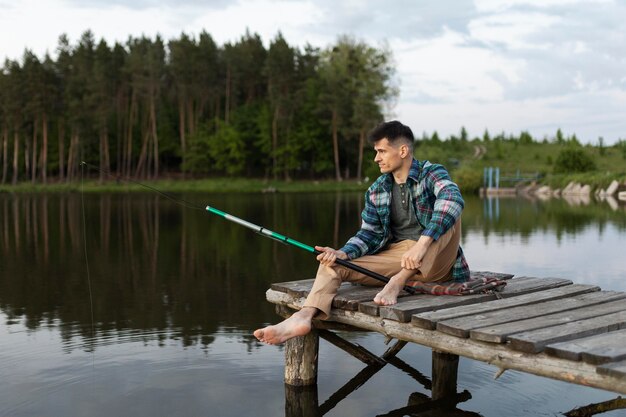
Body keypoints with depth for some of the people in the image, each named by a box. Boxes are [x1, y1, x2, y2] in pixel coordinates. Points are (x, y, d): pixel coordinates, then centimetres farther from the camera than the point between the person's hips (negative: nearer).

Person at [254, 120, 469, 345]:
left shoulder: (432, 173, -6)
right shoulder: (376, 191, 9)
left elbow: (453, 199, -27)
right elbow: (370, 233, 4)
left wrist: (422, 244, -40)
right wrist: (342, 253, -18)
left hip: (435, 262, -4)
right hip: (396, 257, 4)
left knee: (448, 213, -30)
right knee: (332, 264, -14)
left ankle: (398, 281, -30)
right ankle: (303, 317, -39)